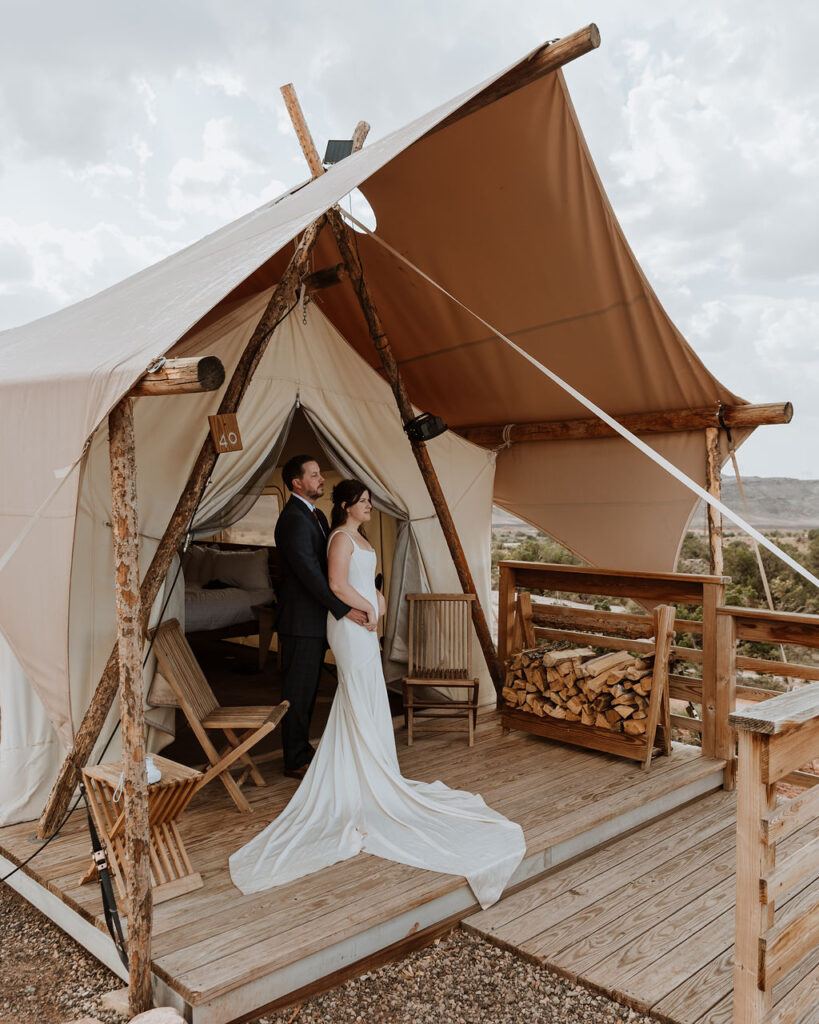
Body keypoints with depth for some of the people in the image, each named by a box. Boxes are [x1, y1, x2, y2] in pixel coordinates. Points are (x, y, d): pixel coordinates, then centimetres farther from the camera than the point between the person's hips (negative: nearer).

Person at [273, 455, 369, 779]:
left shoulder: (316, 515, 14)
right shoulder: (293, 520, -18)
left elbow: (330, 565, 18)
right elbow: (310, 573, -24)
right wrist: (344, 609, -22)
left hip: (315, 620, 10)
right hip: (300, 621, -10)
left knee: (308, 689, 18)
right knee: (298, 690, 1)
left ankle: (302, 750, 30)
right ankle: (295, 761, 13)